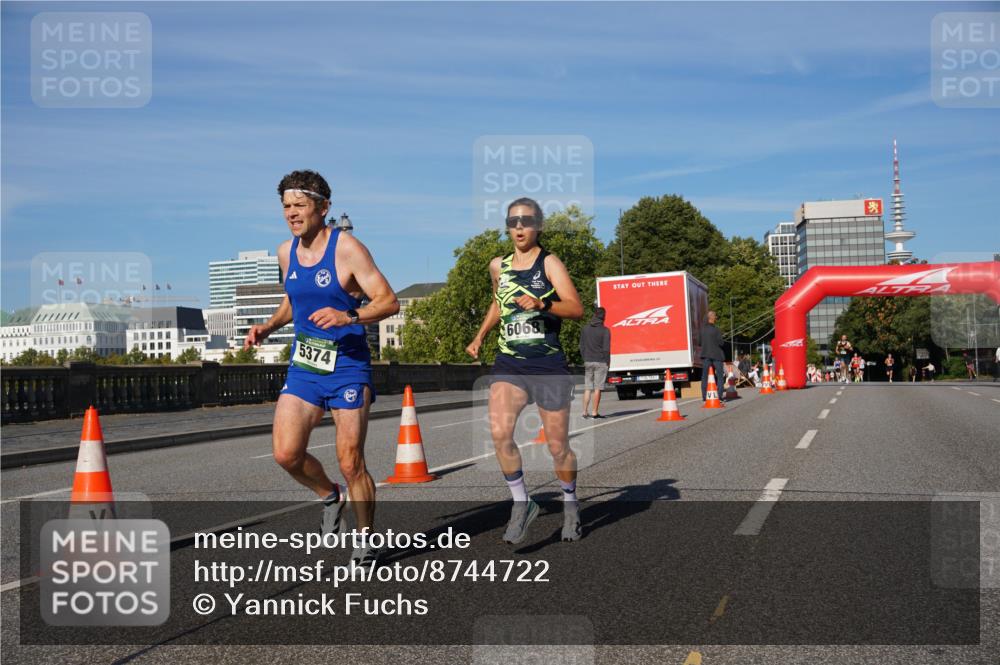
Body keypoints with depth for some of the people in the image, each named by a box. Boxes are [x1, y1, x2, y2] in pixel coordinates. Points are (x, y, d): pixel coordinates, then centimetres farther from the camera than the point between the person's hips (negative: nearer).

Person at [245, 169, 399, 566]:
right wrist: (268, 327, 9)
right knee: (286, 454, -6)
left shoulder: (347, 249, -12)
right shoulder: (286, 253, 8)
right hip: (303, 365, 6)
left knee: (350, 462, -2)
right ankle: (330, 497, 24)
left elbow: (389, 302, -14)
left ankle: (366, 540, 18)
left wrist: (348, 317, -30)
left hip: (347, 365, -5)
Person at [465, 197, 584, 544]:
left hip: (549, 365, -3)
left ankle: (570, 503, 33)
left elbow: (576, 308, -16)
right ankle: (522, 503, -2)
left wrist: (542, 304, -31)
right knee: (499, 432, -20)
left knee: (558, 446, 6)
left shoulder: (549, 262, -4)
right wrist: (480, 336, 24)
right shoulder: (498, 266, 11)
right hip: (508, 363, 3)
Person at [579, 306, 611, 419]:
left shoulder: (585, 329, 6)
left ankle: (585, 412, 6)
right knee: (597, 388, -1)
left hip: (588, 362, 4)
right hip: (601, 362, -4)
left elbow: (581, 346, 9)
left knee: (587, 388, 8)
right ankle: (595, 412, 0)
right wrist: (607, 363, 1)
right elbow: (606, 349, -9)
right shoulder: (605, 330, -7)